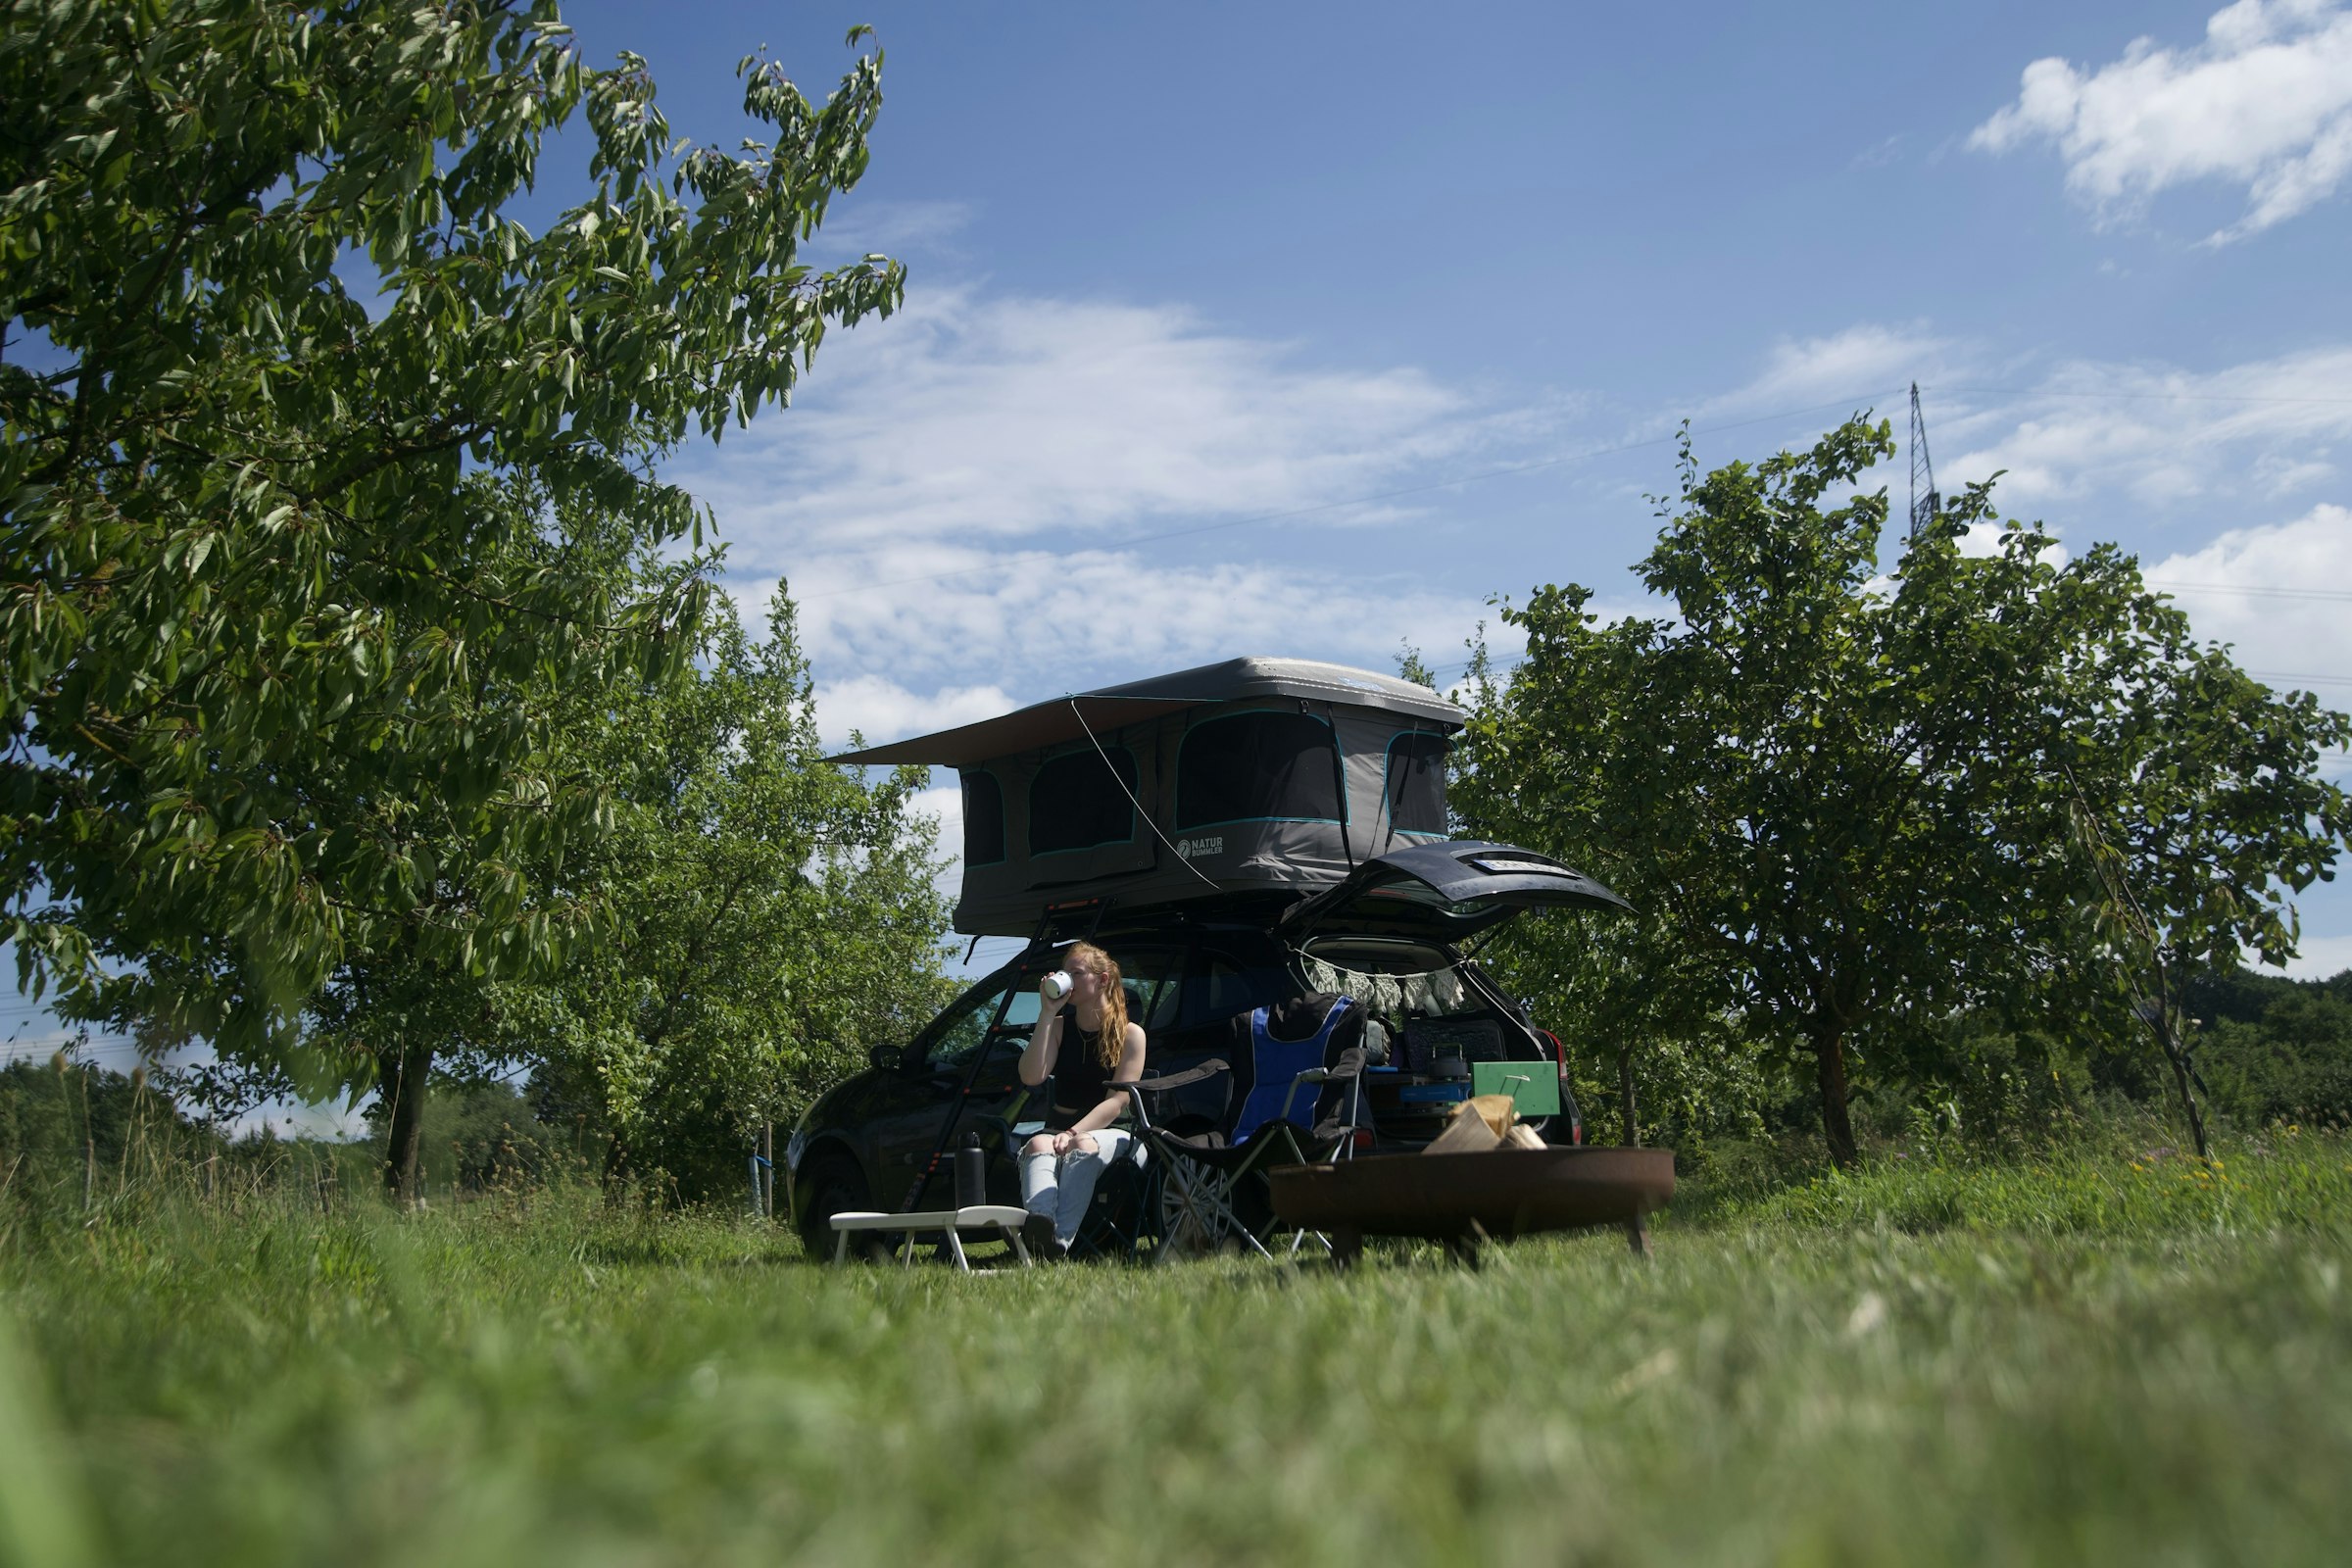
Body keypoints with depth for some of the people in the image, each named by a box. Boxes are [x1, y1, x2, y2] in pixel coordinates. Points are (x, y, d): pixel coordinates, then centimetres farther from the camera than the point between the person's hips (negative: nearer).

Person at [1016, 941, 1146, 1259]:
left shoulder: (1130, 1033, 1)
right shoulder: (1059, 1027, 11)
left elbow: (1118, 1100, -10)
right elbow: (1031, 1077, -7)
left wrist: (1075, 1133, -24)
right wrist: (1046, 1014, -10)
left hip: (1110, 1133, -2)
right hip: (1059, 1127, 2)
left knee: (1084, 1147, -38)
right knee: (1038, 1145, -33)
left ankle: (1061, 1241, -56)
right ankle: (1038, 1225, -63)